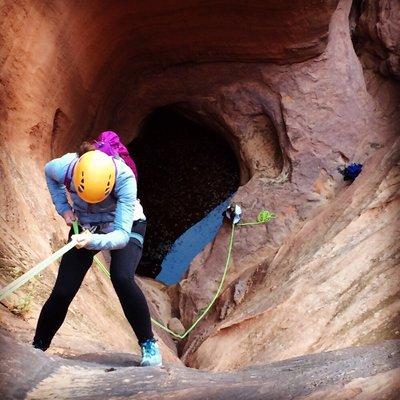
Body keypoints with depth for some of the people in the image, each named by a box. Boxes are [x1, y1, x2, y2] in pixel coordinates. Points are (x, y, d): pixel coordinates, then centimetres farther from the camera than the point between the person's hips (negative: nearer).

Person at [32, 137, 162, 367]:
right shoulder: (63, 167, -29)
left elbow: (122, 235, -39)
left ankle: (149, 344, -15)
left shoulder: (124, 178, -37)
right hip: (84, 227, 3)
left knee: (122, 278, -30)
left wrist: (93, 241, -57)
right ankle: (38, 346, 16)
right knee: (62, 292, -7)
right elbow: (48, 171, 0)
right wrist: (63, 208, -10)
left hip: (126, 227, -3)